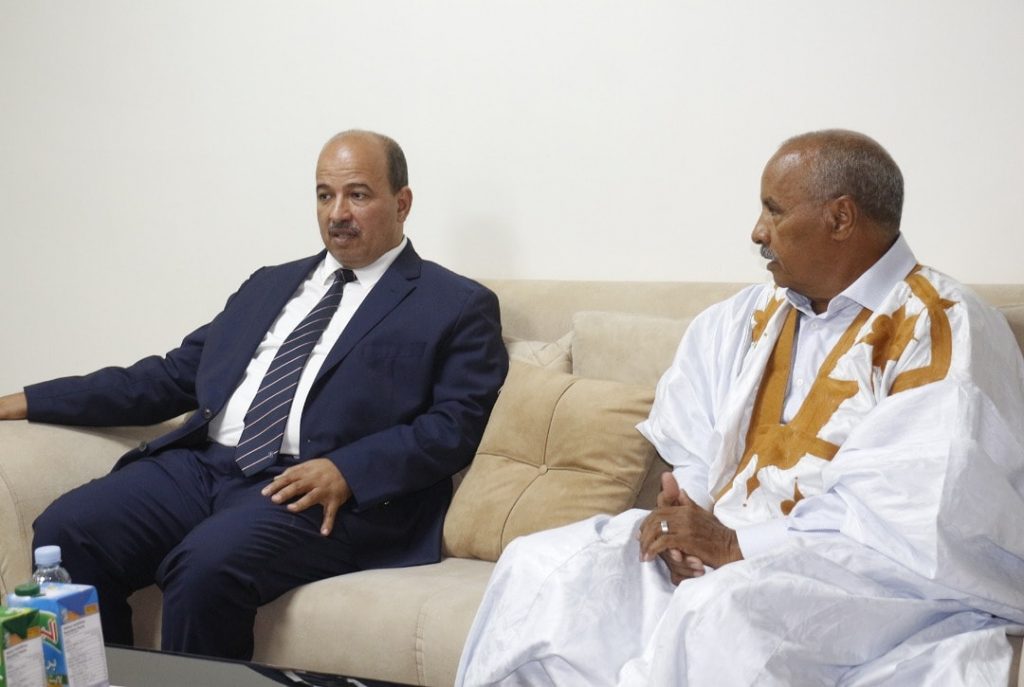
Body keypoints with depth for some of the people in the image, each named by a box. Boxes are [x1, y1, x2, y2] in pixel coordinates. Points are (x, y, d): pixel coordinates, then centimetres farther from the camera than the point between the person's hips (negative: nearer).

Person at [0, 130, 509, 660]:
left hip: (321, 492, -6)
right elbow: (172, 377, 23)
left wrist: (346, 471, -19)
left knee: (207, 564, -33)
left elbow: (455, 424, -4)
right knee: (63, 534, -17)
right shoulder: (270, 285, 25)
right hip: (202, 464, 6)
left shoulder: (456, 306, 7)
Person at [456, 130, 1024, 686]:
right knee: (543, 565, -8)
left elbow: (916, 525, -19)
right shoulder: (741, 322, 13)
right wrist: (683, 521, -11)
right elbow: (693, 456, 12)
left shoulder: (946, 334, -9)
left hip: (880, 583, -7)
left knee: (717, 611, -36)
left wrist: (737, 546, -19)